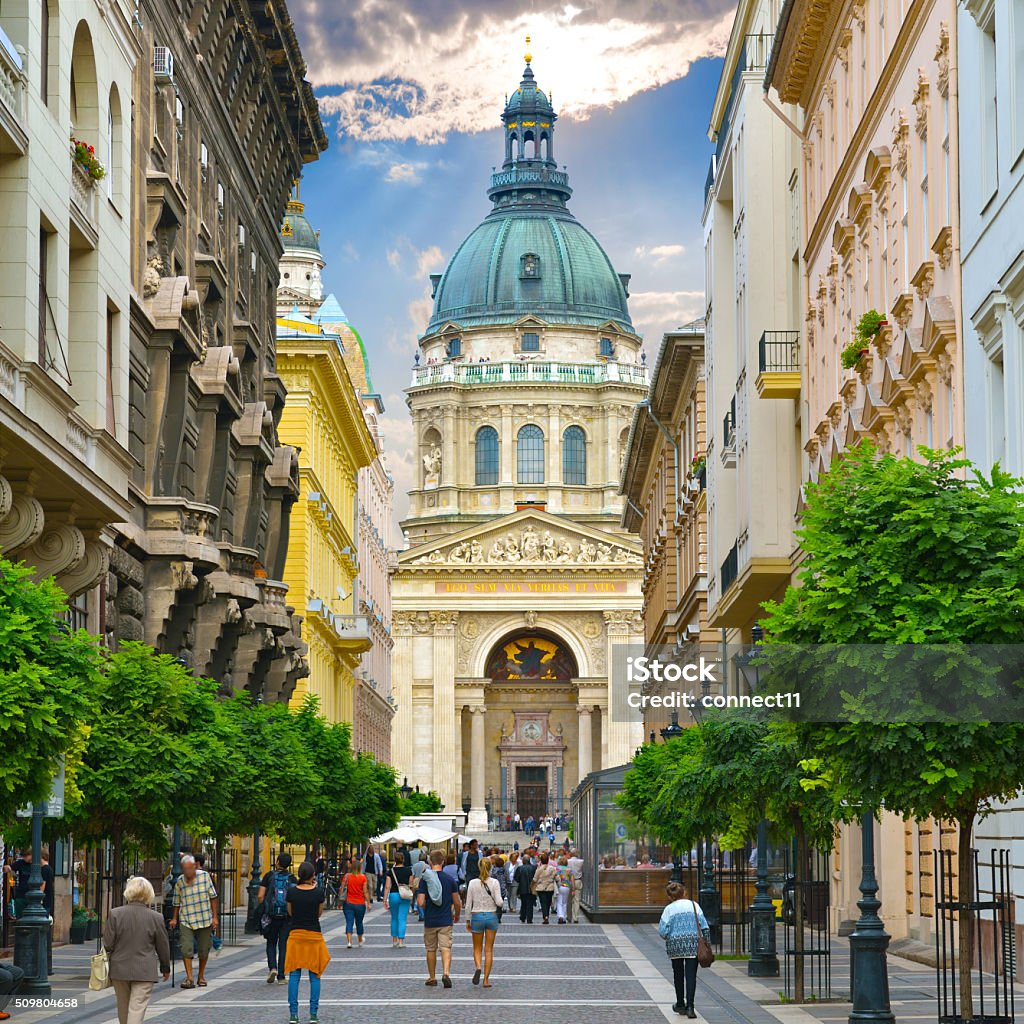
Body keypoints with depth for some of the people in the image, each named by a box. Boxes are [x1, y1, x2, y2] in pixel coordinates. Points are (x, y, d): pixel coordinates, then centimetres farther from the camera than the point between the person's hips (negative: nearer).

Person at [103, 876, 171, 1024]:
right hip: (144, 971, -2)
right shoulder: (156, 918, -7)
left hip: (119, 969, 2)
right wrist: (165, 968, 18)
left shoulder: (115, 914, -7)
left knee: (123, 1008, 18)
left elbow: (107, 944, -5)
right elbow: (163, 946, 2)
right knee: (137, 1009, -4)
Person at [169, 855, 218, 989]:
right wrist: (174, 918, 7)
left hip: (205, 920, 0)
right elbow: (176, 902, 11)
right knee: (186, 949, -12)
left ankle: (201, 977, 24)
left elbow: (213, 897, 1)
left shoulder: (204, 876, -3)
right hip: (186, 921, 0)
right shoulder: (180, 881, 0)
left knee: (204, 950, 8)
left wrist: (215, 917, -1)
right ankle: (189, 978, -11)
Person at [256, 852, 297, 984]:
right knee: (283, 945, 6)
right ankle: (281, 976, 5)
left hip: (271, 915, 0)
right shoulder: (292, 879, 1)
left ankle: (272, 968, -8)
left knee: (271, 943, 14)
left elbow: (260, 896, -5)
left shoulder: (269, 876, -1)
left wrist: (261, 909, 11)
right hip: (287, 916, 0)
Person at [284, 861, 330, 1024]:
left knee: (294, 975, 5)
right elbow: (319, 913, 5)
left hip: (295, 934, 1)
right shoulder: (318, 892, -8)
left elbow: (290, 912, 7)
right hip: (314, 934, -1)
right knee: (314, 976, 6)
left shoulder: (292, 891, -5)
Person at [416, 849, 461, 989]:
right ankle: (446, 973, -23)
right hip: (446, 921, 0)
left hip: (430, 921, 0)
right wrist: (457, 915, 19)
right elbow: (457, 902, 0)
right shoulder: (450, 880, -4)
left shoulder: (424, 880, -8)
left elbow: (421, 902, -13)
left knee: (431, 950, 13)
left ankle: (432, 978, 21)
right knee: (446, 948, -2)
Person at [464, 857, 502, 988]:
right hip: (492, 916, 0)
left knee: (477, 948, 13)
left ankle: (478, 967, -16)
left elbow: (468, 904, -2)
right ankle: (486, 979, 6)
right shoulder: (494, 882, -8)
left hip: (477, 916, 0)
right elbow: (499, 902, -13)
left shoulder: (473, 883, -5)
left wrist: (467, 920, 7)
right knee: (489, 950, 8)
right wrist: (499, 902, 10)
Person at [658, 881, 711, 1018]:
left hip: (675, 945, 0)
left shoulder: (669, 909, -2)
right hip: (693, 944, 0)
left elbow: (662, 931, -6)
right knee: (691, 975, -2)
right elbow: (704, 926, -2)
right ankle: (690, 1006, -12)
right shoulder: (694, 905, 2)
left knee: (678, 975, 16)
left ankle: (680, 1004, 26)